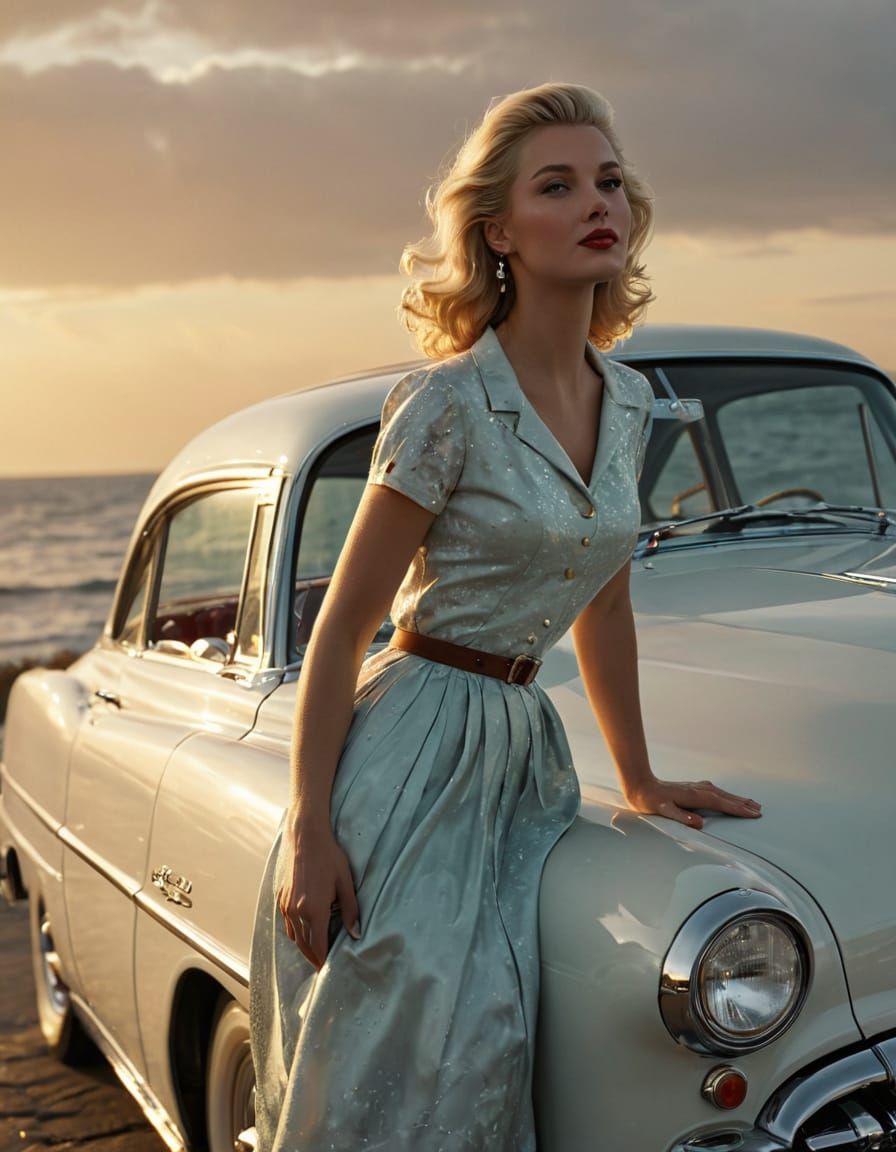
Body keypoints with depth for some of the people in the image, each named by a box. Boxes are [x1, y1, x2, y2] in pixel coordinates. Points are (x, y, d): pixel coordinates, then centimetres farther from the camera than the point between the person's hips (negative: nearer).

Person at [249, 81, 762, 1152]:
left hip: (522, 747, 6)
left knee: (485, 1056, 6)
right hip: (412, 750, -6)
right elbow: (343, 623, -12)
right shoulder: (450, 402, -15)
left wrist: (639, 779, 17)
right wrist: (308, 830, -14)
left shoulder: (628, 398, 5)